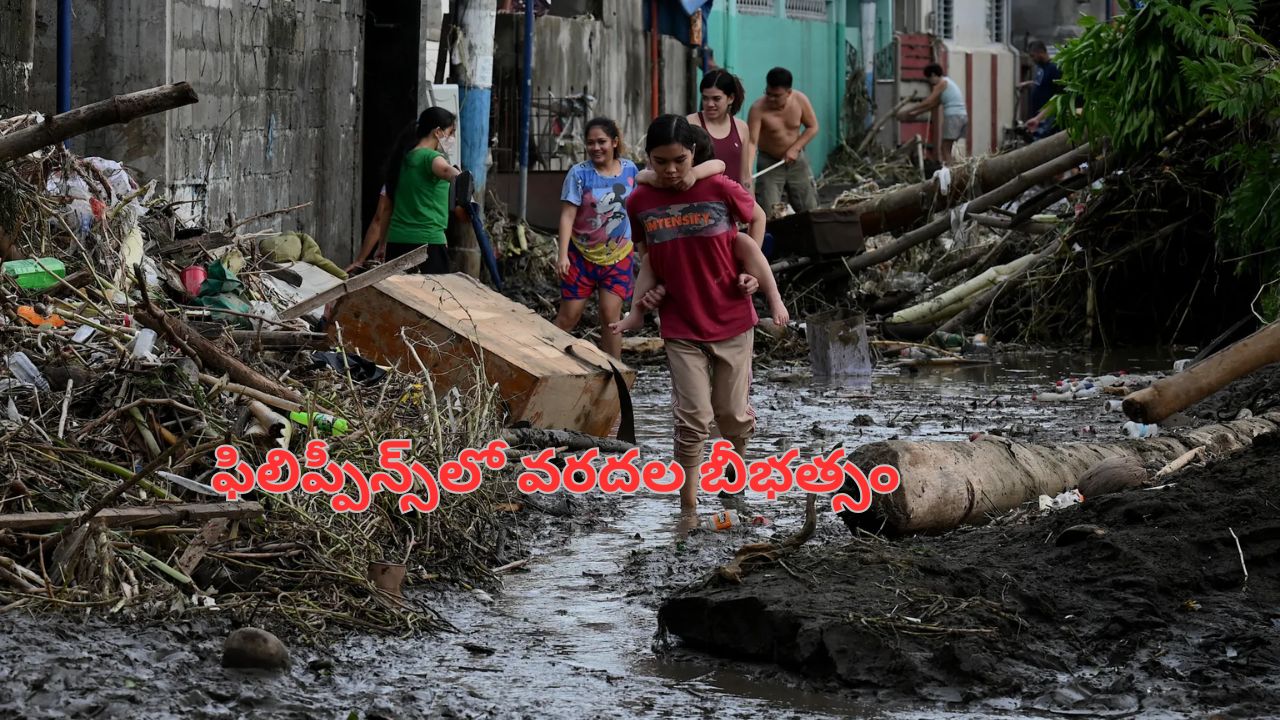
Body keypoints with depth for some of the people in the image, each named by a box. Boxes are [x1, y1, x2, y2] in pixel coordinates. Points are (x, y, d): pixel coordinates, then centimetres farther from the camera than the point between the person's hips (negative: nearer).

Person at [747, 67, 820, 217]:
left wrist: (795, 149, -17)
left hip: (796, 160, 3)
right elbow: (752, 142, -30)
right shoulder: (758, 109, -25)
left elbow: (813, 127, -2)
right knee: (768, 213, -11)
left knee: (810, 209, 9)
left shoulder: (800, 100, -15)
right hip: (769, 162, -3)